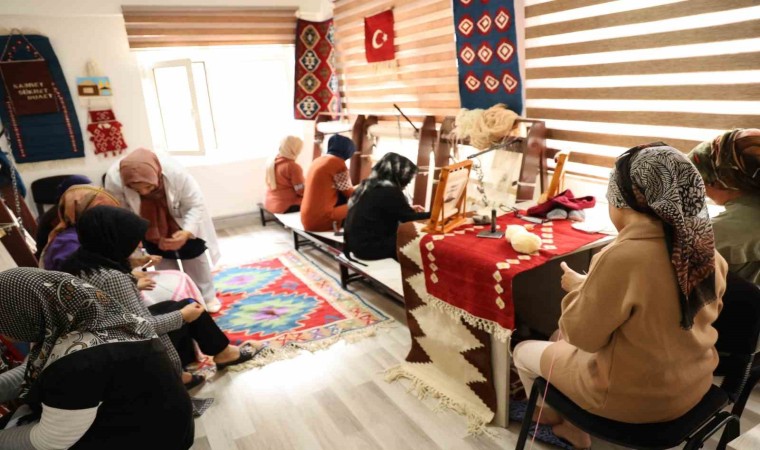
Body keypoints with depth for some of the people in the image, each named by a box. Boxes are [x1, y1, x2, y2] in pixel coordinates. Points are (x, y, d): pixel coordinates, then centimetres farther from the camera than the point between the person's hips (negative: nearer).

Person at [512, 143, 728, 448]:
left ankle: (559, 424, 42)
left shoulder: (623, 257, -31)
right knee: (561, 343, 25)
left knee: (523, 352, 16)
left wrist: (578, 287, -2)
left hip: (635, 397, -7)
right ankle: (572, 425, 36)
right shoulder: (702, 246, -9)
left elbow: (583, 335, -20)